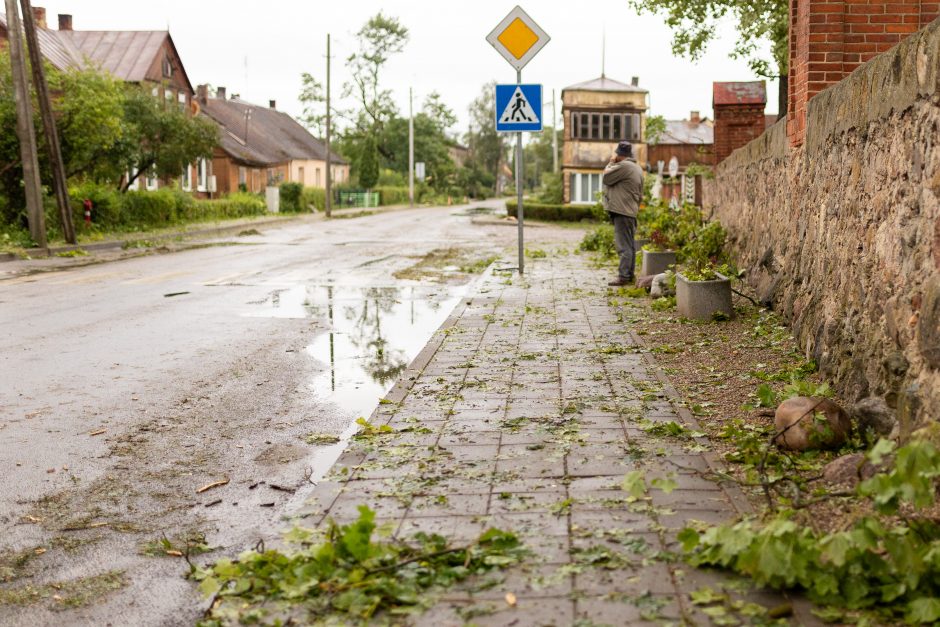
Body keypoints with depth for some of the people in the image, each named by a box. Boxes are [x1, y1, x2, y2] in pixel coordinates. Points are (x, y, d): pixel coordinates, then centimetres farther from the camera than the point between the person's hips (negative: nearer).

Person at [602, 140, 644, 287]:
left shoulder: (624, 166, -15)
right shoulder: (638, 168, 17)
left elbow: (606, 177, -11)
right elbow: (640, 193, 21)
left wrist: (611, 162, 2)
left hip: (622, 211, -10)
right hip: (631, 211, 10)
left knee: (624, 245, -10)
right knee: (629, 244, 14)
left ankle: (623, 276, -11)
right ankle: (630, 274, 19)